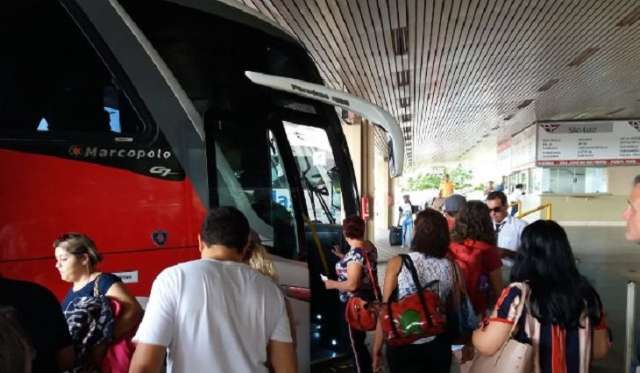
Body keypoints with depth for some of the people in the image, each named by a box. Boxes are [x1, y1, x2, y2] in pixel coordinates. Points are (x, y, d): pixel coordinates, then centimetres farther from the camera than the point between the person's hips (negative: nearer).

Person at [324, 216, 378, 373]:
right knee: (360, 339, 25)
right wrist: (343, 257, 17)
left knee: (355, 342, 8)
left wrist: (333, 284, -13)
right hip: (368, 299, 9)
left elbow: (352, 285, -27)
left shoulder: (355, 253, -26)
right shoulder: (370, 247, 1)